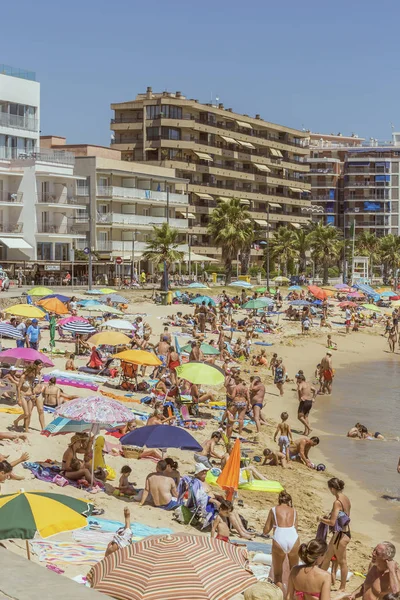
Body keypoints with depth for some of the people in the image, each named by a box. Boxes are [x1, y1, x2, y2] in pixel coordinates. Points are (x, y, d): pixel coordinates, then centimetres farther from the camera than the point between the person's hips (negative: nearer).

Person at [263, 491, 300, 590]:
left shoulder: (273, 510, 14)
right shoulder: (293, 511, 19)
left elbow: (265, 531, 14)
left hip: (279, 540, -2)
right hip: (293, 539, 2)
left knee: (277, 575, 14)